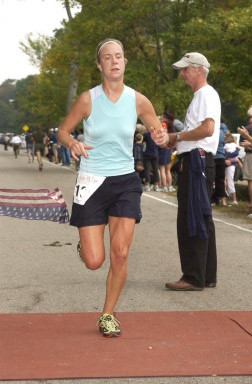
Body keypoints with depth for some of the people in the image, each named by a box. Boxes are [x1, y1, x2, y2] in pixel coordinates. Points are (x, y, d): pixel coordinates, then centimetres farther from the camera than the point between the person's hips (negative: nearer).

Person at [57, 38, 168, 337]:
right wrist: (72, 144, -20)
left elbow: (160, 134, 7)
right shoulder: (87, 99, -8)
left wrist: (162, 138, -18)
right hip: (91, 182, -1)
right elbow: (62, 131, 4)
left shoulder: (138, 101, -3)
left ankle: (108, 316, 15)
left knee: (120, 254, -6)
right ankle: (84, 244, 35)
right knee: (94, 261, -5)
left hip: (125, 182, 2)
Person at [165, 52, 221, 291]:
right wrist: (175, 141, 11)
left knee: (194, 220, -9)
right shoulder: (199, 95, 21)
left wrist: (178, 136, -13)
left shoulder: (206, 94, -11)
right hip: (192, 160, 11)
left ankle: (194, 278, -6)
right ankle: (207, 276, 20)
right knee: (201, 219, 13)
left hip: (198, 160, -11)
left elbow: (207, 128, -25)